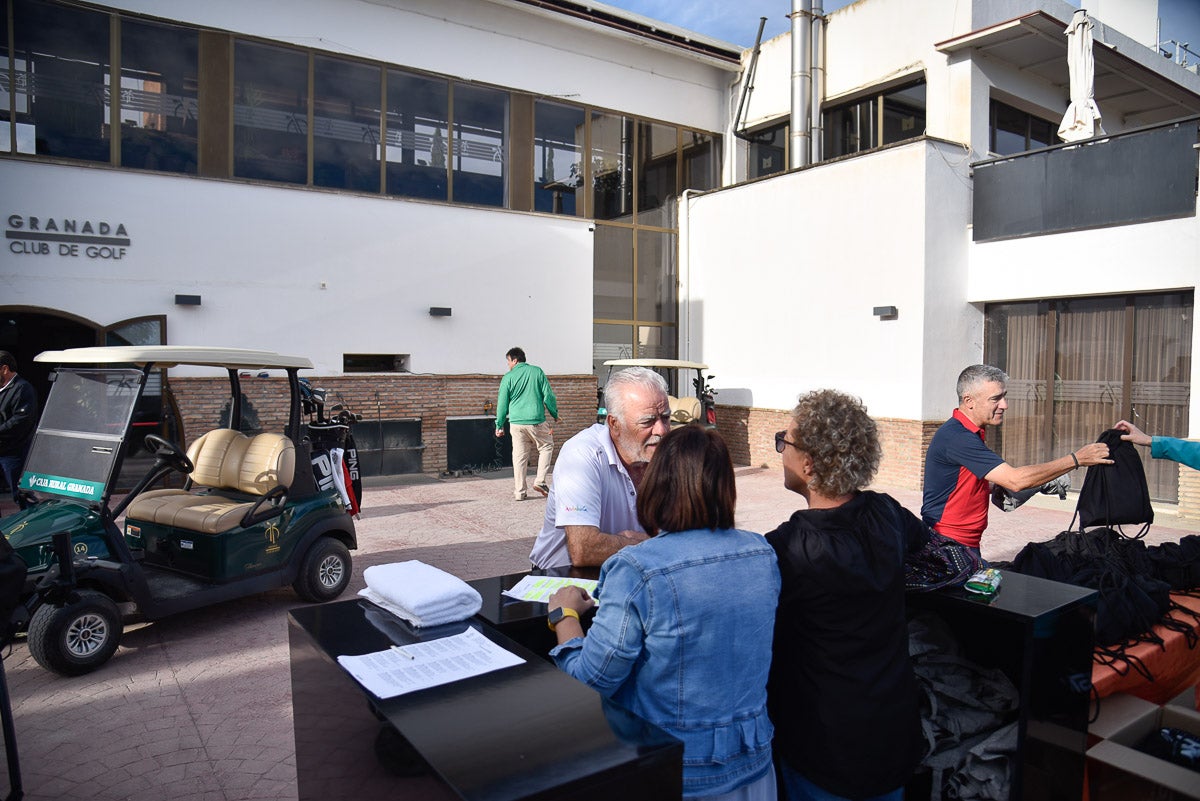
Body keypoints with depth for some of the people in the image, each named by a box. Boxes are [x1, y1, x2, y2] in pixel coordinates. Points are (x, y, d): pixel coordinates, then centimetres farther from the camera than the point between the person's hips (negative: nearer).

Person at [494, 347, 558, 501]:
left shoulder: (508, 377, 1)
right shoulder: (537, 371, 2)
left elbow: (502, 403, 4)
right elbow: (548, 395, 1)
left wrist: (499, 425, 14)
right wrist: (555, 415, 13)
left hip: (516, 422, 1)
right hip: (536, 421, -1)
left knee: (519, 456, 8)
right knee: (546, 446, 19)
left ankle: (519, 491, 10)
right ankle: (540, 481, 7)